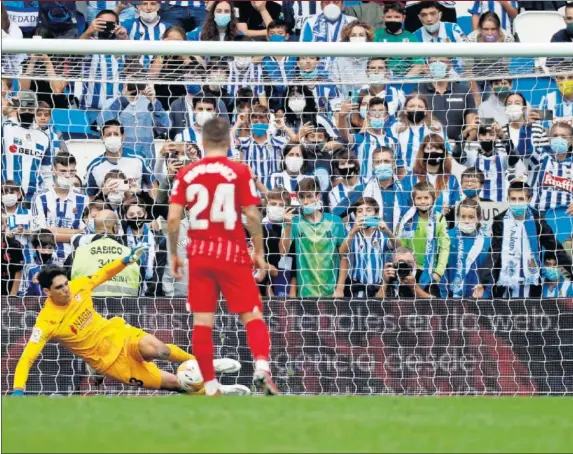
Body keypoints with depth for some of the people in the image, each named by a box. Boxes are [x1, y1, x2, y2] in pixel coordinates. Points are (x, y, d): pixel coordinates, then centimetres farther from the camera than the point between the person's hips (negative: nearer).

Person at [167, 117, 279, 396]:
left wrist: (173, 254, 10)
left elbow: (173, 218, -1)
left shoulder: (186, 174, 2)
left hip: (199, 253, 2)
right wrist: (259, 251, 4)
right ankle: (261, 367, -20)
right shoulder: (239, 172, -4)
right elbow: (252, 216, -8)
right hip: (233, 252, -2)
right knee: (252, 314, 3)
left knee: (202, 320, 6)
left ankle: (209, 384, 6)